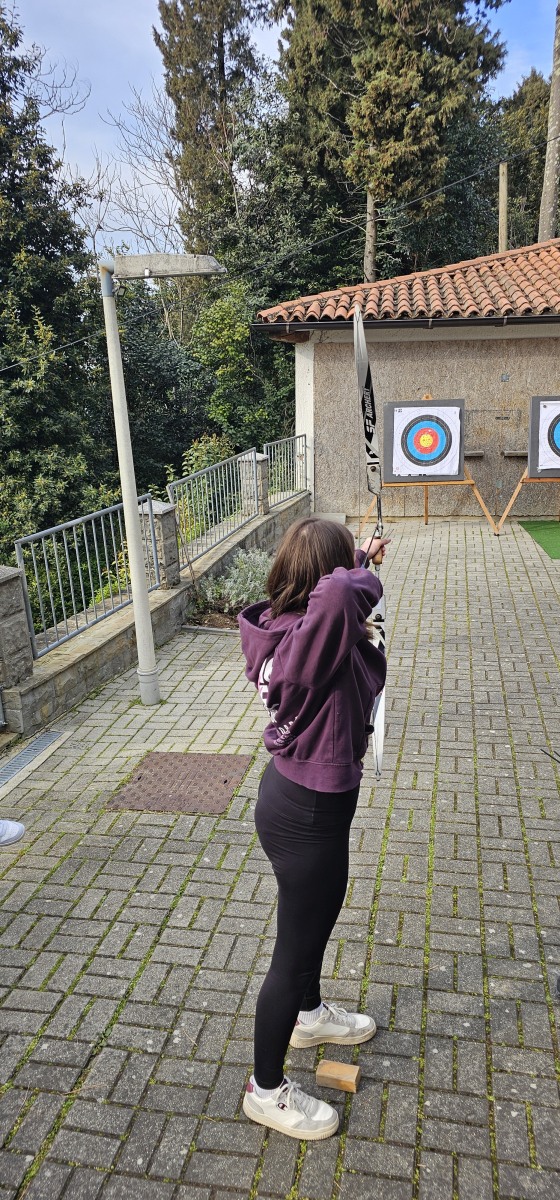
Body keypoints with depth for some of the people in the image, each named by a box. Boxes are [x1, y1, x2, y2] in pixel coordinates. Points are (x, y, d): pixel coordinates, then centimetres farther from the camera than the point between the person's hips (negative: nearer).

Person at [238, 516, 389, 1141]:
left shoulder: (278, 626, -4)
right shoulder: (316, 636, -30)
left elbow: (323, 596, 20)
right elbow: (340, 591, -53)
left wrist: (358, 555, 22)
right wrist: (361, 572, -29)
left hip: (294, 792, 10)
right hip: (309, 814, -10)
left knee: (317, 916, 32)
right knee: (295, 948, 10)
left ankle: (309, 1014, 59)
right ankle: (266, 1090, 33)